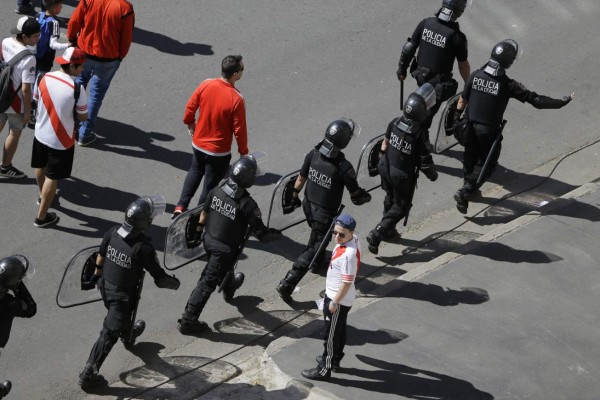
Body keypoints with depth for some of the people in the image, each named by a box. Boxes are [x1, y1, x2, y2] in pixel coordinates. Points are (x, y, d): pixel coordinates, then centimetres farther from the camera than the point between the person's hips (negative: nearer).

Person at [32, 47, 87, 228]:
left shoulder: (45, 79, -11)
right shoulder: (77, 88, -26)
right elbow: (82, 117, -15)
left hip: (41, 134, 6)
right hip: (61, 140, -6)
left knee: (40, 167, 29)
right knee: (52, 178, 9)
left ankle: (43, 196, 56)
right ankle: (42, 217, 19)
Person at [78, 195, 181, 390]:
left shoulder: (112, 232, -13)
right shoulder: (143, 247, -31)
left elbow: (101, 256, 6)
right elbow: (159, 279, -22)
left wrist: (97, 274, 25)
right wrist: (174, 283, -1)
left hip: (106, 287, 7)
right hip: (123, 294, -7)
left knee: (123, 314, 36)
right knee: (109, 333, 3)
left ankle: (128, 336, 66)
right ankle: (88, 374, 7)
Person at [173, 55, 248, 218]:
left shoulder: (205, 85, -14)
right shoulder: (236, 99, -26)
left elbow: (190, 107, -2)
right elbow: (239, 129, -18)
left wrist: (190, 123, 19)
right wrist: (243, 151, -3)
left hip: (198, 144, 5)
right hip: (219, 152, -5)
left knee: (195, 171, 31)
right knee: (210, 186, 14)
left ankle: (180, 207, 26)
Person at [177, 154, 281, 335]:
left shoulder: (217, 191, -12)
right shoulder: (247, 204, -29)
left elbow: (204, 213, 5)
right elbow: (261, 234, -22)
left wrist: (198, 232, 21)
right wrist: (276, 234, -1)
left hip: (209, 240, 7)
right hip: (225, 249, -7)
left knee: (225, 267, 35)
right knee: (208, 282, 4)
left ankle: (229, 288, 65)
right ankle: (188, 321, 10)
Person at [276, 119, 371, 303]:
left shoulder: (313, 155, -13)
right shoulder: (343, 167, -30)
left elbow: (301, 179, 0)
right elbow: (356, 195, -18)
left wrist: (294, 198, 16)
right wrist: (366, 197, 5)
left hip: (309, 206, 6)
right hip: (325, 214, -6)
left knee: (318, 238, 33)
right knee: (314, 248, 5)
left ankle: (318, 263, 57)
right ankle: (287, 284, 0)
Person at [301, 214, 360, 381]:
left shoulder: (348, 254, -34)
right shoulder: (354, 239, -6)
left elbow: (347, 282, -30)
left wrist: (334, 302, -20)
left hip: (339, 300, -10)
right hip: (334, 295, 10)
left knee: (331, 335, 4)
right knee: (340, 330, 26)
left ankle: (324, 369, 17)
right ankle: (334, 359, 44)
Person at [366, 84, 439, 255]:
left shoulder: (394, 123, -11)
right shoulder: (420, 133, -28)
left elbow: (385, 144, 4)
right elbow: (425, 160, -21)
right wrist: (433, 174, -2)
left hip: (386, 168, 6)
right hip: (403, 175, -6)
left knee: (390, 198, 28)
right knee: (401, 207, 11)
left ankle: (388, 229, 46)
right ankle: (376, 234, 0)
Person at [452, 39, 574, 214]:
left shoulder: (476, 75, -9)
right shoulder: (507, 84, -23)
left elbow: (463, 99, 4)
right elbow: (535, 99, -22)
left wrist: (457, 117, 21)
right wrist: (561, 102, -14)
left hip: (471, 126, 5)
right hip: (489, 131, -5)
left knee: (470, 157, 24)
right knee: (486, 164, 10)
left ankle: (469, 187, 43)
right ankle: (464, 192, -2)